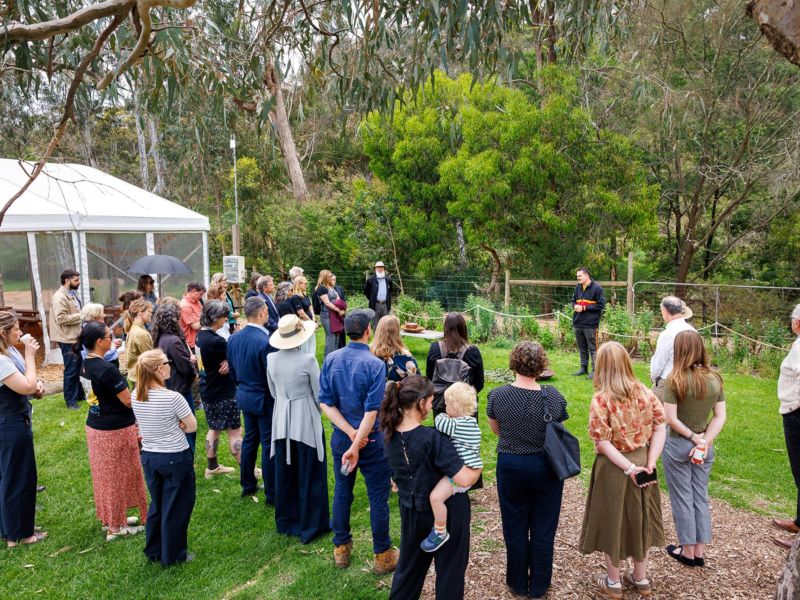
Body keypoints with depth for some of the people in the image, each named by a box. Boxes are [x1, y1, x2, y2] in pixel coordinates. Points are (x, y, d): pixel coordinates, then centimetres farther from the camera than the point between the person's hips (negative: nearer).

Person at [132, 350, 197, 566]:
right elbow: (192, 426, -15)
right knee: (176, 508, 11)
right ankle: (173, 556, 25)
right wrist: (177, 428, -1)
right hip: (175, 458, -6)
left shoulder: (135, 396, -6)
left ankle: (154, 552, 37)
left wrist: (169, 427, -2)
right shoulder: (172, 397, -25)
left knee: (156, 505, 24)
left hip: (148, 457, 6)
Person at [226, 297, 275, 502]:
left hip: (244, 396, 8)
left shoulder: (233, 338, -1)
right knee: (268, 445, 3)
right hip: (264, 399, -7)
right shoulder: (265, 341, -26)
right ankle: (271, 493, 14)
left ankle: (248, 485, 34)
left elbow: (231, 369, 9)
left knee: (249, 439, 21)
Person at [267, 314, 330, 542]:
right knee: (310, 474, 9)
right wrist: (320, 411, 11)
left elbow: (273, 392, 9)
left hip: (281, 421, 5)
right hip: (306, 422, -5)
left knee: (284, 473, 17)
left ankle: (286, 521, 33)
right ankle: (311, 525, 20)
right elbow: (319, 394, -8)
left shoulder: (271, 359, -4)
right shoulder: (307, 360, -18)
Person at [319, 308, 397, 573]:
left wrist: (350, 432, -13)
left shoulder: (331, 360, -5)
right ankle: (382, 555, 23)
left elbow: (325, 403, -7)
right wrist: (357, 446, -19)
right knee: (378, 497, 10)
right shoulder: (375, 364, -19)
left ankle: (341, 549, 34)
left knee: (342, 492, 19)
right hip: (371, 440, -5)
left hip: (340, 437, 5)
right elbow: (372, 411, -23)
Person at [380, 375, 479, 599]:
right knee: (450, 570, 17)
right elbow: (464, 479, -31)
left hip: (410, 510, 6)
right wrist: (477, 468, -13)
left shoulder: (390, 435, -10)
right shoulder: (432, 438, -30)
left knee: (409, 565, 26)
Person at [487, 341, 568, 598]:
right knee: (543, 529, 17)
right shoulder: (554, 396, -16)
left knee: (515, 528, 17)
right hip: (546, 467, 0)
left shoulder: (496, 396, -16)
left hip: (510, 465, 0)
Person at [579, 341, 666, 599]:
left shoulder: (601, 399, -21)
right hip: (642, 461, 5)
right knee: (638, 517, 21)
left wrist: (629, 468, -17)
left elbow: (603, 442, -23)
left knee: (611, 519, 13)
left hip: (614, 468, -5)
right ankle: (641, 578, 37)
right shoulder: (645, 392, -6)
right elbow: (660, 428, -6)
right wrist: (650, 463, -9)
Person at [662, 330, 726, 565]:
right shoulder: (715, 379, -4)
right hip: (704, 446, 5)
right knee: (701, 497, 16)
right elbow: (720, 417, -4)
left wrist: (692, 437, -8)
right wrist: (705, 440, -9)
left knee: (682, 498, 10)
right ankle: (700, 552, 25)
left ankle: (688, 552, 22)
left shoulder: (676, 380, -18)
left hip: (677, 445, -4)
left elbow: (671, 419, -20)